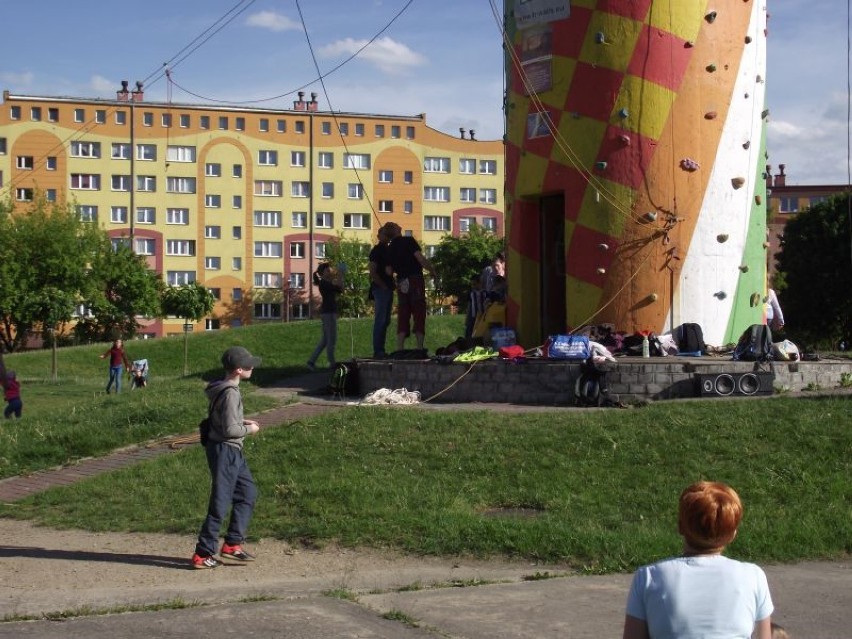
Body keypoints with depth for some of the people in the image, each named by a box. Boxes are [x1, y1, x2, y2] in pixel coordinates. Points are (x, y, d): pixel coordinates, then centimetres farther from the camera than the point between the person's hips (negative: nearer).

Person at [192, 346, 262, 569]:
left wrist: (241, 422, 9)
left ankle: (232, 544, 22)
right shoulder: (230, 393, -21)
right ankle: (202, 555, 5)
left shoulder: (222, 389, 9)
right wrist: (249, 429, -7)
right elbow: (230, 429, -24)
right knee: (220, 504, -3)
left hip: (232, 452, 10)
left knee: (248, 493, 17)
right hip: (224, 450, -10)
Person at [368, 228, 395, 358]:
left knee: (385, 321, 9)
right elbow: (372, 272, -14)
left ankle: (381, 350, 13)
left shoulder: (387, 251, 17)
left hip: (388, 289, 9)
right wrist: (384, 286, -14)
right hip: (380, 289, -9)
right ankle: (377, 351, -9)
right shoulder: (376, 251, -7)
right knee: (380, 320, -10)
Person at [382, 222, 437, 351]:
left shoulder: (390, 249, 9)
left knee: (403, 314, 6)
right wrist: (432, 271, -3)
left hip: (401, 283, 4)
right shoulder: (409, 240, -5)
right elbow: (420, 258, -14)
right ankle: (420, 347, -6)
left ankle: (399, 348, -1)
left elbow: (389, 271, 7)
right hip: (415, 280, -4)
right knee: (419, 313, -1)